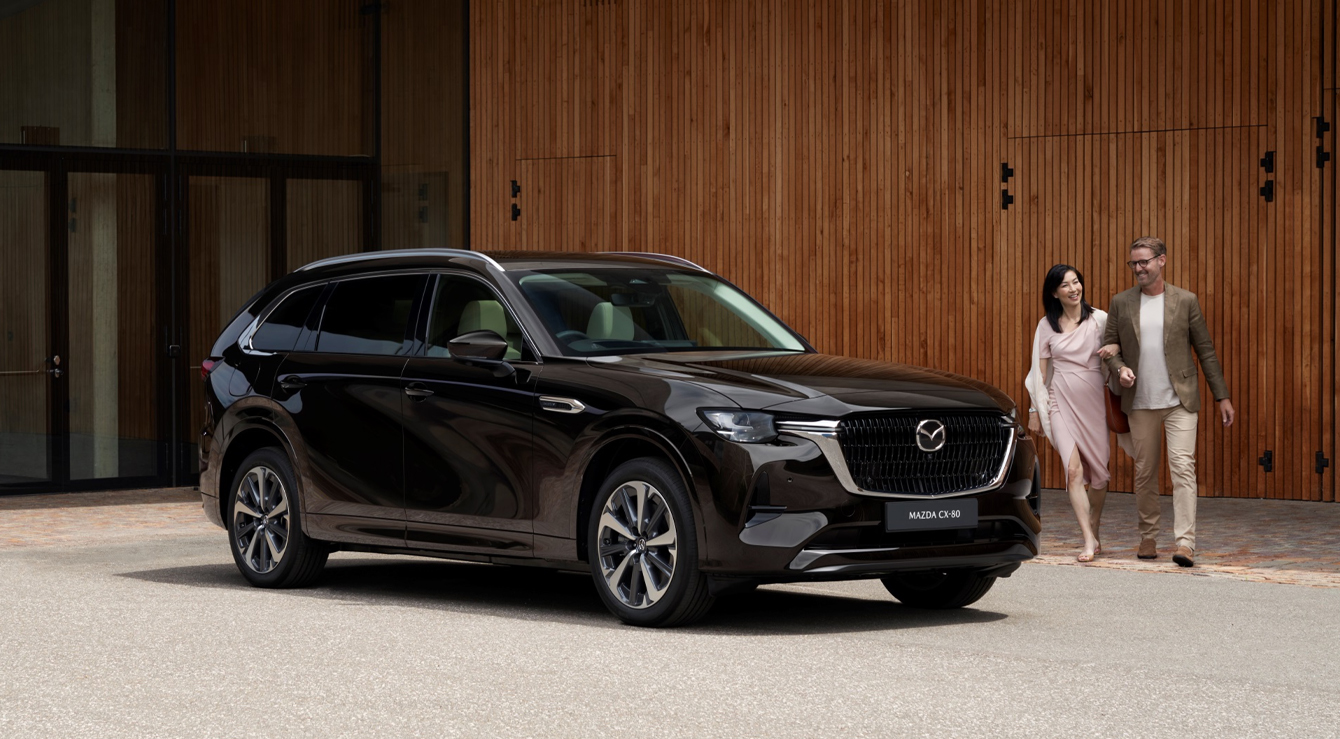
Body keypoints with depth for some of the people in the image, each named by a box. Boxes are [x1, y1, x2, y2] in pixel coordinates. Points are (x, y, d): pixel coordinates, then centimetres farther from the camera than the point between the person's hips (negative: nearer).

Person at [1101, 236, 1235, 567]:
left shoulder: (1186, 301, 2)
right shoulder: (1121, 303, 6)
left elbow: (1205, 350, 5)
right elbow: (1108, 346, 12)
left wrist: (1222, 397, 3)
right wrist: (1120, 368, -11)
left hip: (1179, 401, -2)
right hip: (1140, 402, 2)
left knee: (1182, 466, -13)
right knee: (1145, 472, 8)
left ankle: (1185, 543, -18)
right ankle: (1148, 539, 20)